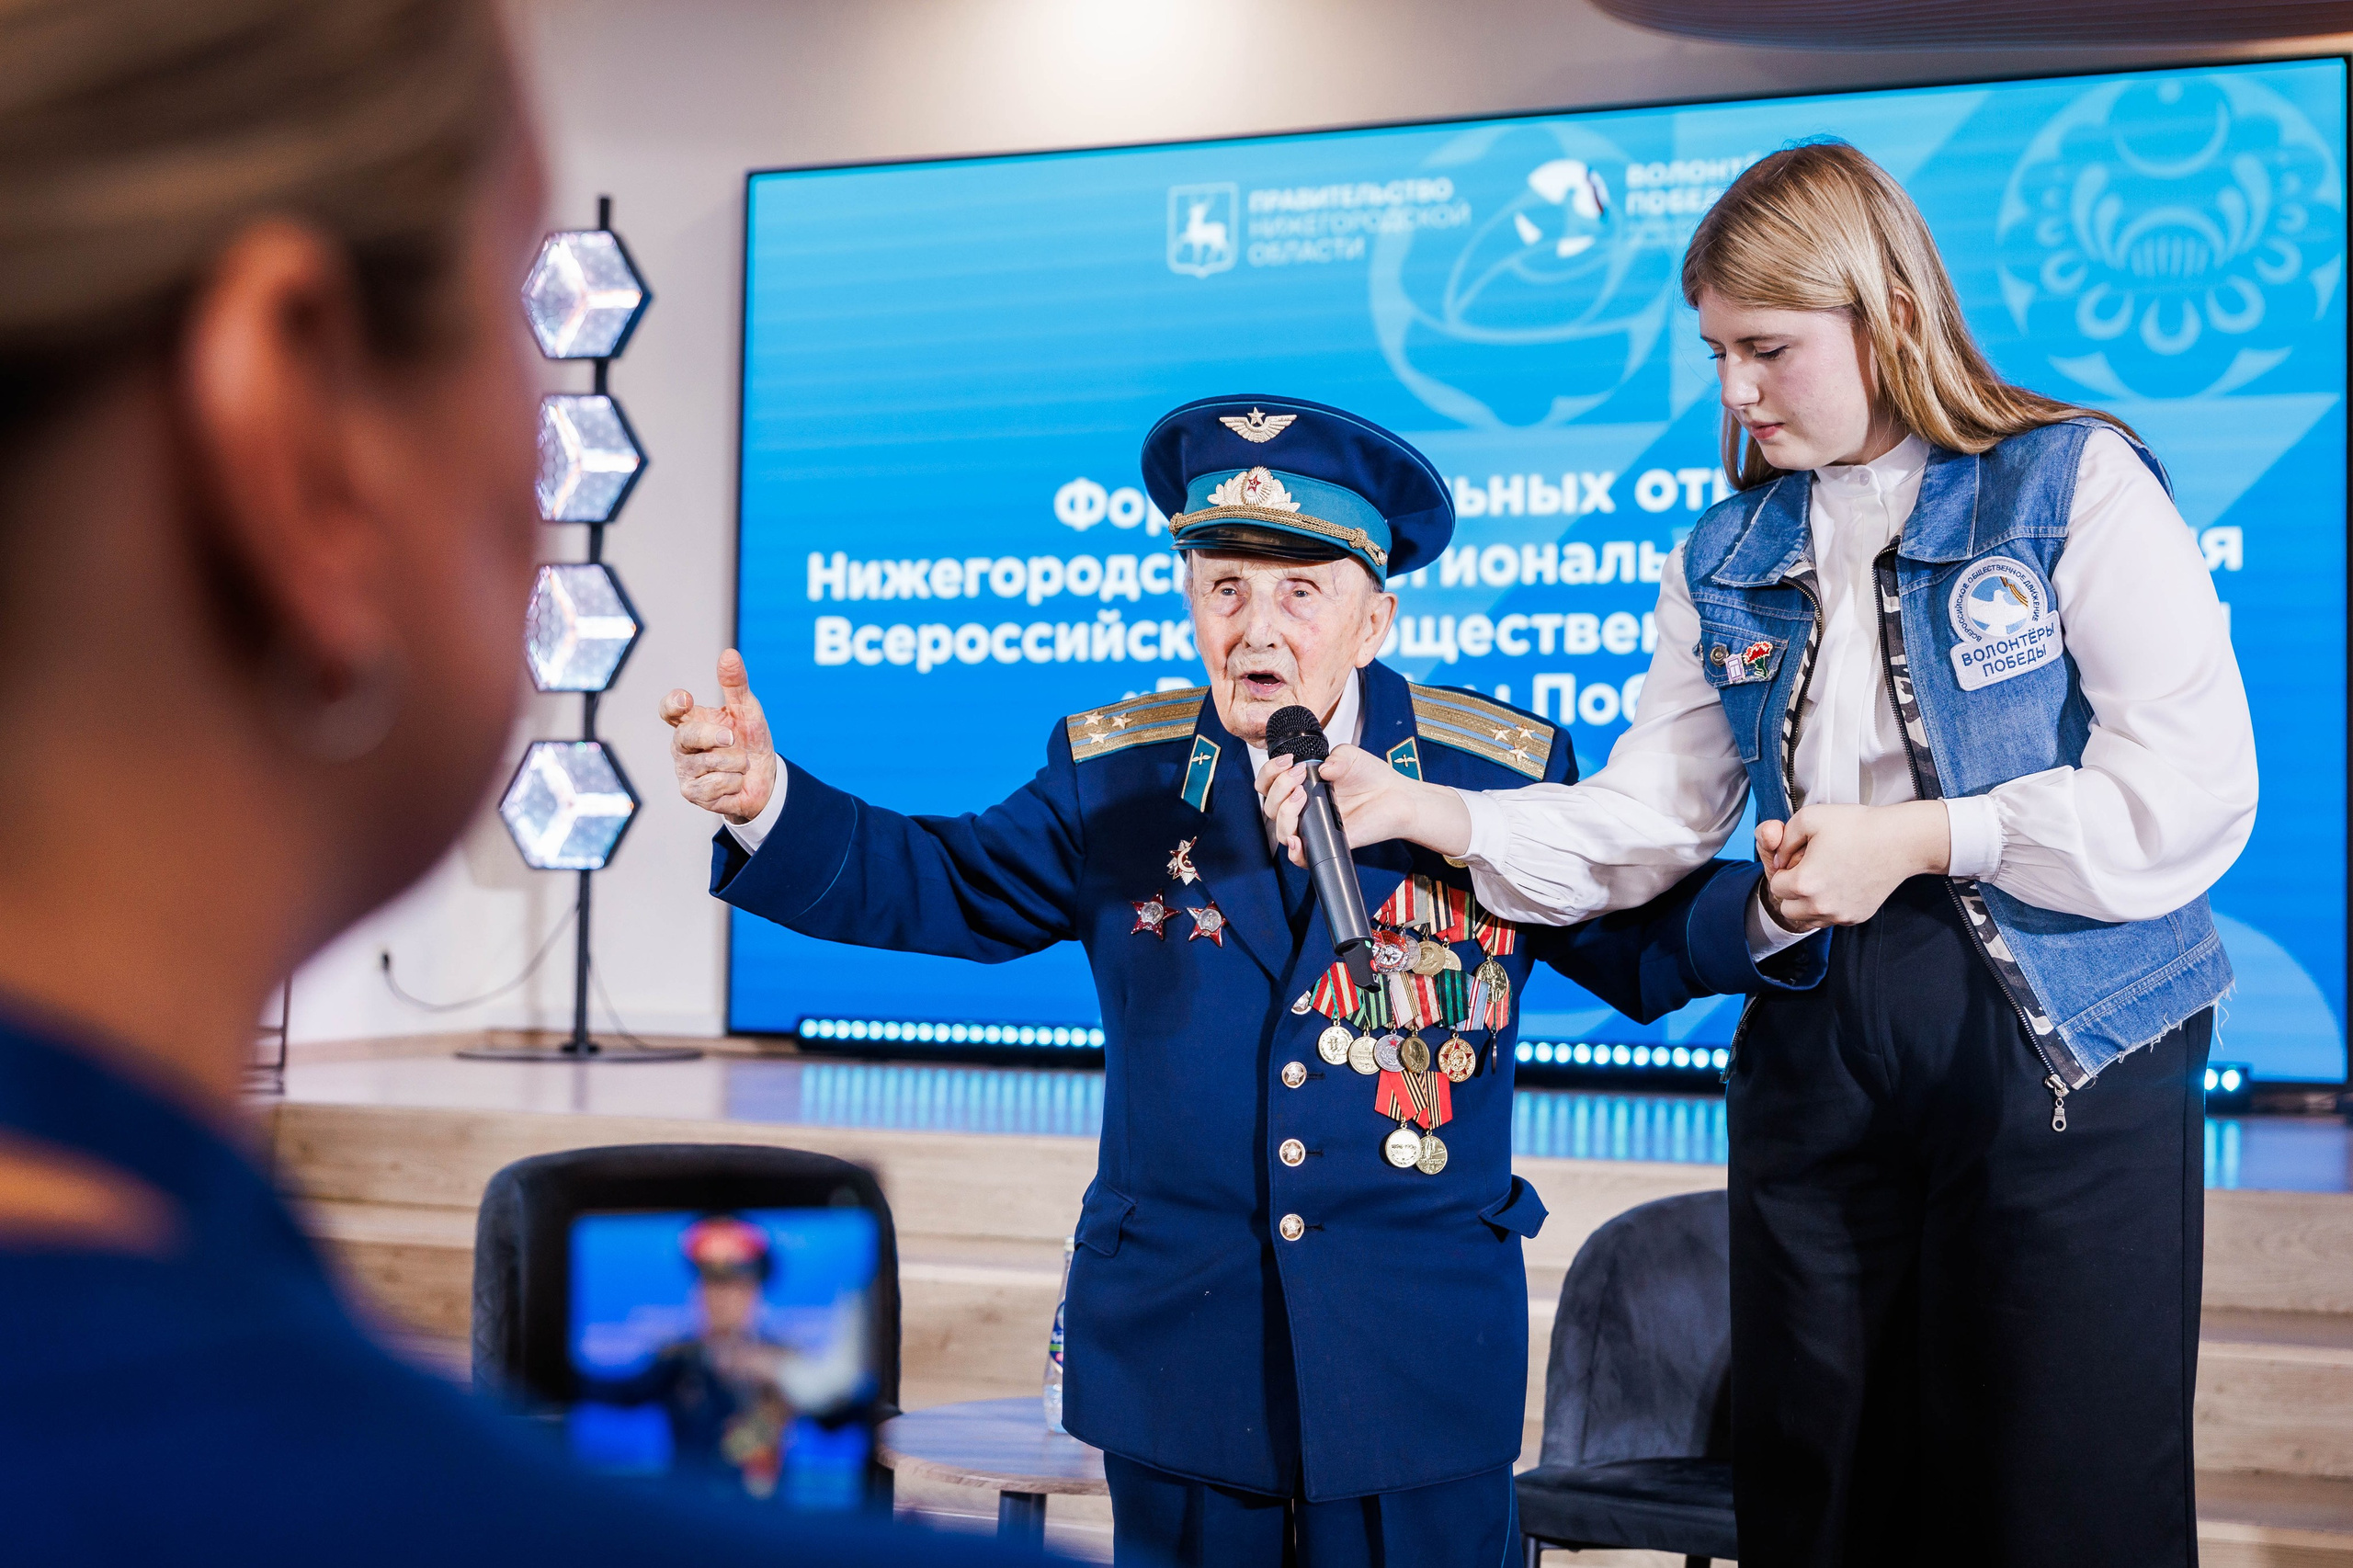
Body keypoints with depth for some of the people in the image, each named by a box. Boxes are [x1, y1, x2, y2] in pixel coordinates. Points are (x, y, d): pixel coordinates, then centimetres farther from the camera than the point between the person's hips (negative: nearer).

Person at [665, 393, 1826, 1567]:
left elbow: (1640, 940, 3)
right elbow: (945, 886, 3)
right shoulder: (1112, 775, 3)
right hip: (1177, 1350, 1)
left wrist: (1771, 907, -18)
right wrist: (767, 800, -12)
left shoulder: (1503, 772, -1)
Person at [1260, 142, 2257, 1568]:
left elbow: (2194, 793, -12)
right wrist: (1430, 813, -9)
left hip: (2071, 1042, -5)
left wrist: (1918, 837, -14)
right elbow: (1647, 821, 5)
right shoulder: (1727, 558, 12)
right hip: (1816, 1050, 5)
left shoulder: (2078, 486, -4)